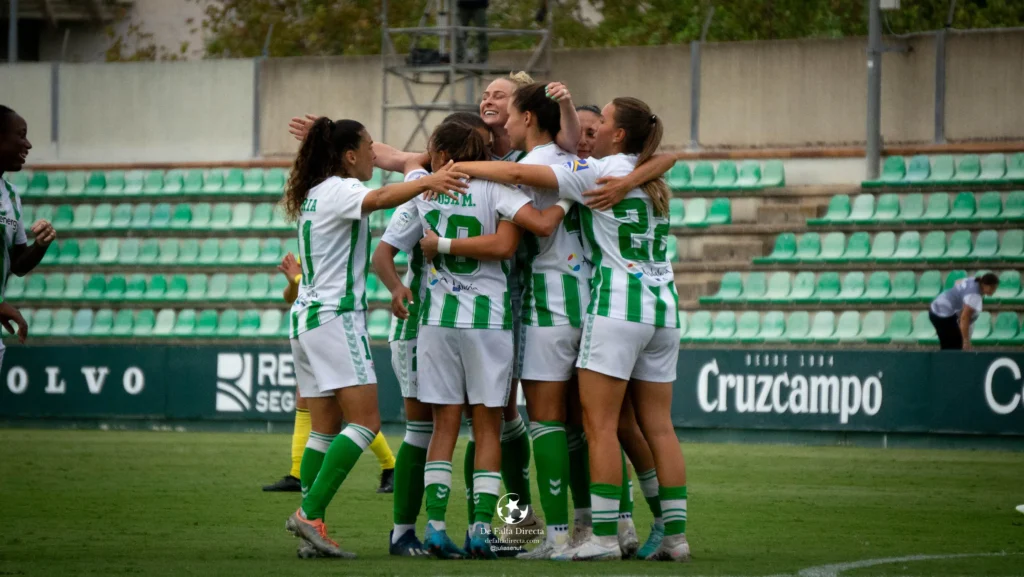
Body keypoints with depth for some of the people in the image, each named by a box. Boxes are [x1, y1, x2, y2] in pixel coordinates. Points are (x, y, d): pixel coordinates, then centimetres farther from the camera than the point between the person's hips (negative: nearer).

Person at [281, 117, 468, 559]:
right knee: (365, 421, -12)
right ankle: (310, 513, -21)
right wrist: (425, 182, -48)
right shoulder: (340, 190, -10)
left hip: (306, 318, 10)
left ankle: (312, 531, -1)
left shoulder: (312, 195, 18)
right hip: (335, 317, -10)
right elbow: (378, 198, -32)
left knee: (324, 429, 6)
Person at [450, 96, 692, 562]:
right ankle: (675, 536, 3)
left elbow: (520, 174, -9)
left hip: (617, 305, -7)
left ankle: (603, 536, -11)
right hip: (663, 308, 7)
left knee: (599, 424, -6)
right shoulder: (648, 179, 15)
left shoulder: (601, 171, -6)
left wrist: (459, 167, 0)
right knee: (658, 427, 6)